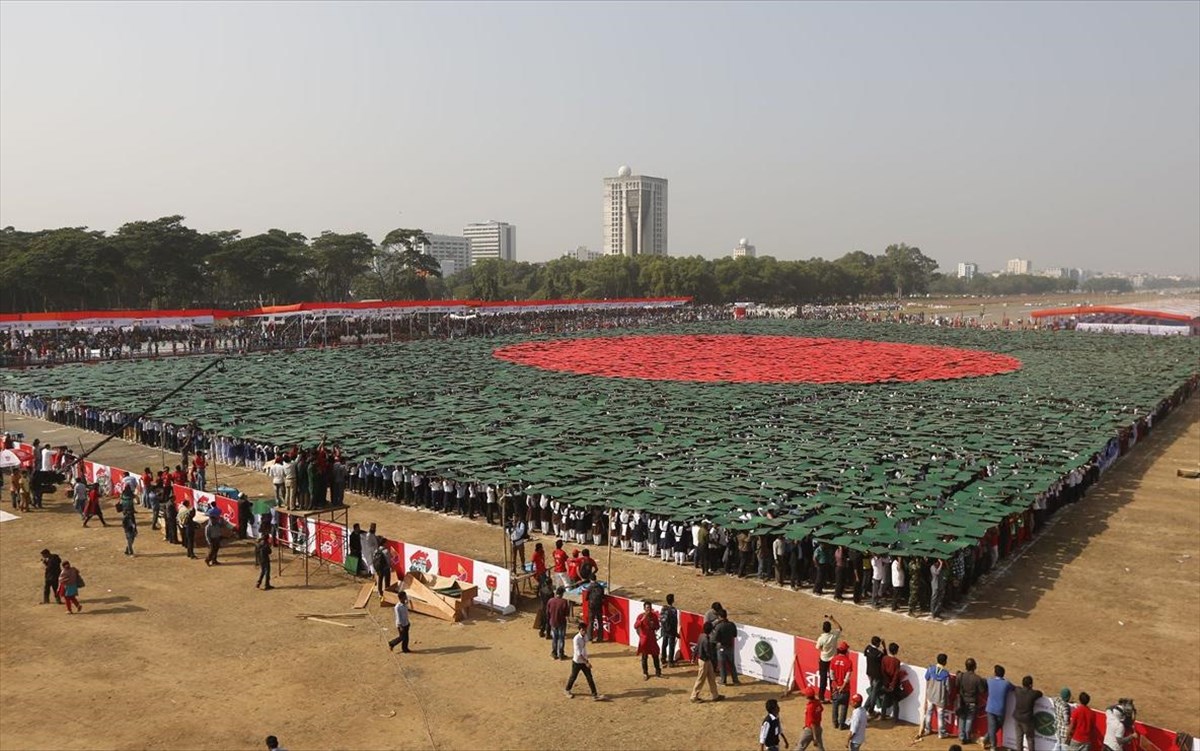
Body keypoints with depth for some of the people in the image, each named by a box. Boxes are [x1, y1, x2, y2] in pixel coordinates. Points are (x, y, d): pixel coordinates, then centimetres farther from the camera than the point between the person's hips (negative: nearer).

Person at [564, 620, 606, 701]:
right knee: (573, 677, 13)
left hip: (584, 660, 6)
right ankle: (567, 690, 37)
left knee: (590, 677, 1)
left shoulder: (585, 636, -3)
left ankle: (594, 694, 2)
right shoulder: (576, 639, -25)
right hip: (577, 662, -6)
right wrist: (586, 662, -30)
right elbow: (578, 653, -28)